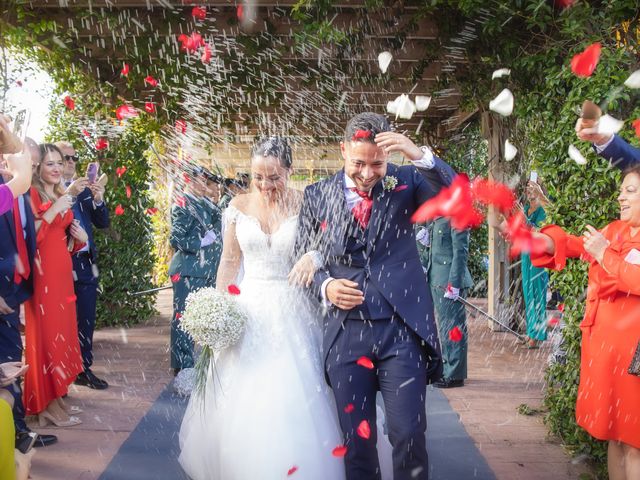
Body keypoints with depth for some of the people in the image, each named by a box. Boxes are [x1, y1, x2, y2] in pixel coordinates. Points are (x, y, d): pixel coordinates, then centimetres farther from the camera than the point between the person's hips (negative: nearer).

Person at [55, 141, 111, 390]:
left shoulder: (84, 189, 11)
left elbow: (103, 223, 9)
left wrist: (98, 200, -8)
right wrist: (67, 193, -26)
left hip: (86, 263, 5)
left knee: (86, 320, 9)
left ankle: (84, 368, 19)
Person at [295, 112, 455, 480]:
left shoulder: (405, 182, 2)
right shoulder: (318, 195, 5)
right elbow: (306, 258, 12)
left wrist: (420, 156, -23)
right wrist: (326, 285, -8)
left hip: (402, 329, -1)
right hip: (346, 331, 2)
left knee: (409, 434, 0)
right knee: (356, 437, 11)